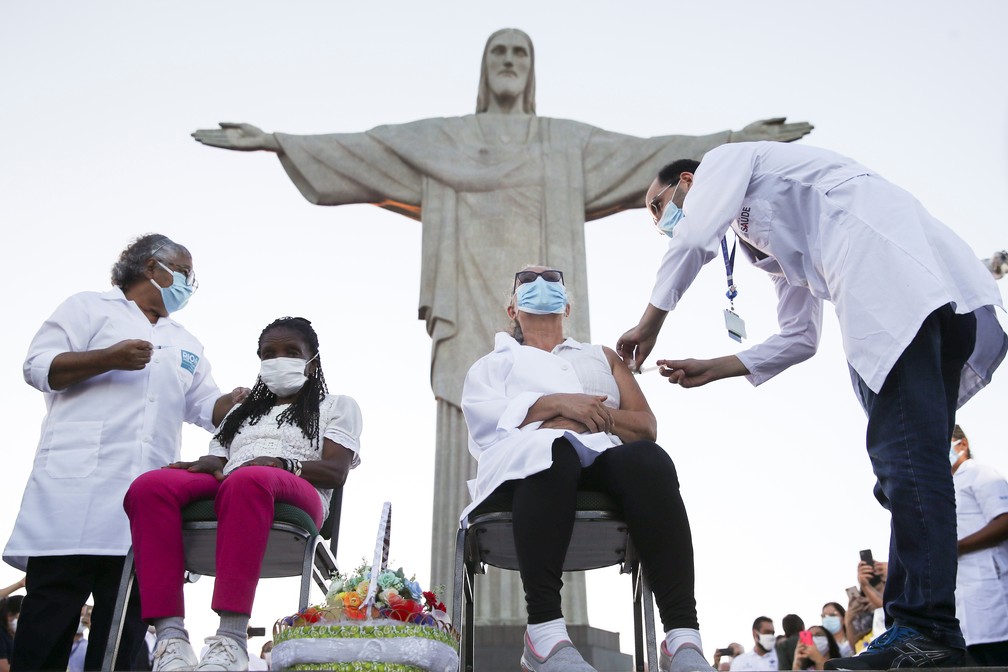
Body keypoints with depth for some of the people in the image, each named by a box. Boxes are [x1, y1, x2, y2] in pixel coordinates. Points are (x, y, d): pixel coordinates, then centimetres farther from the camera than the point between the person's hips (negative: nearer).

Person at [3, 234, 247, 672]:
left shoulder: (188, 346, 28)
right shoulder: (90, 307, 13)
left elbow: (207, 408, 20)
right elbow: (37, 368, 2)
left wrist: (238, 401, -1)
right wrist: (109, 358, -11)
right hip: (77, 484, -5)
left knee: (124, 627, 1)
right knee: (50, 619, -8)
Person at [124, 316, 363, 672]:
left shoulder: (336, 406, 23)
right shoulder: (241, 412, 36)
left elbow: (336, 471, 6)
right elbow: (218, 462, 23)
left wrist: (280, 463, -12)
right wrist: (208, 464, -3)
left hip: (293, 498, -4)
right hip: (225, 489, 5)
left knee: (247, 481, -41)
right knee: (150, 486, -29)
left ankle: (231, 637, -47)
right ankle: (171, 635, -38)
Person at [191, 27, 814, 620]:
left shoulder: (570, 142, 20)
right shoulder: (438, 139, 19)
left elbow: (648, 153, 14)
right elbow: (354, 151, 14)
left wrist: (735, 139, 6)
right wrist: (272, 140, 7)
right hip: (472, 322, 0)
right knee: (470, 471, -8)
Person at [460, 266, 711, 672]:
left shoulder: (601, 357, 35)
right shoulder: (494, 362, 31)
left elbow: (646, 426, 20)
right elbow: (485, 417, 7)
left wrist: (590, 413, 1)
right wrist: (557, 404, -7)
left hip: (602, 461, 2)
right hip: (525, 461, -2)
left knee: (647, 458, -34)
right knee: (554, 451, -39)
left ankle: (682, 638, -44)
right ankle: (544, 633, -47)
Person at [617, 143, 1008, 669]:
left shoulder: (725, 159, 16)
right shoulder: (764, 239, 36)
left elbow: (694, 239, -3)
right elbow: (799, 338, 28)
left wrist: (648, 325, 7)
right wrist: (712, 369, 27)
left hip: (888, 260, -9)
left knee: (902, 451, -16)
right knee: (908, 459, 3)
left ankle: (925, 627, -19)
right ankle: (921, 625, 2)